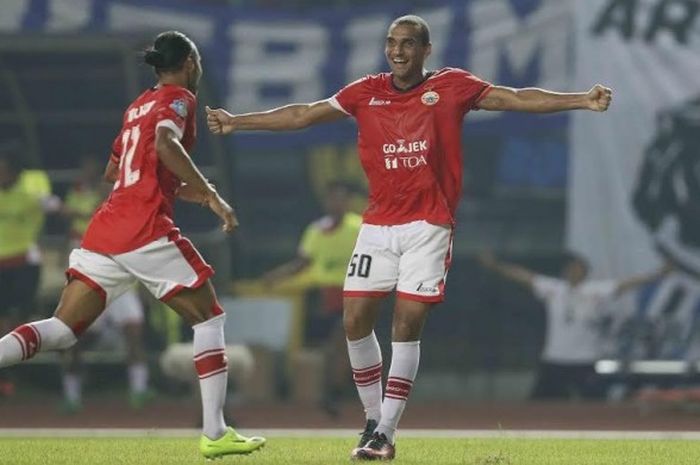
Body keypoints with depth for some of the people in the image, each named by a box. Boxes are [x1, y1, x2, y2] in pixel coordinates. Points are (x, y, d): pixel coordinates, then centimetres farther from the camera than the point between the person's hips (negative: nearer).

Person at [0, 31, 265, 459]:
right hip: (146, 230, -7)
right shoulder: (179, 98, 1)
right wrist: (211, 196, -20)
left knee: (63, 331, 2)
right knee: (210, 317, 7)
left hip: (105, 228, 7)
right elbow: (165, 144, -21)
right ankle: (215, 433, 3)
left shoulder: (138, 106, 24)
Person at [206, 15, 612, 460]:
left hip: (428, 226, -3)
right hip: (378, 226, 3)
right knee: (356, 320, -2)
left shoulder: (451, 86, -1)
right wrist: (237, 122, 14)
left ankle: (386, 433, -3)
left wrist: (581, 100, -14)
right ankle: (373, 419, 15)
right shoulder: (367, 92, 7)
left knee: (407, 326, -8)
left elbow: (518, 98, -4)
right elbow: (303, 114, 14)